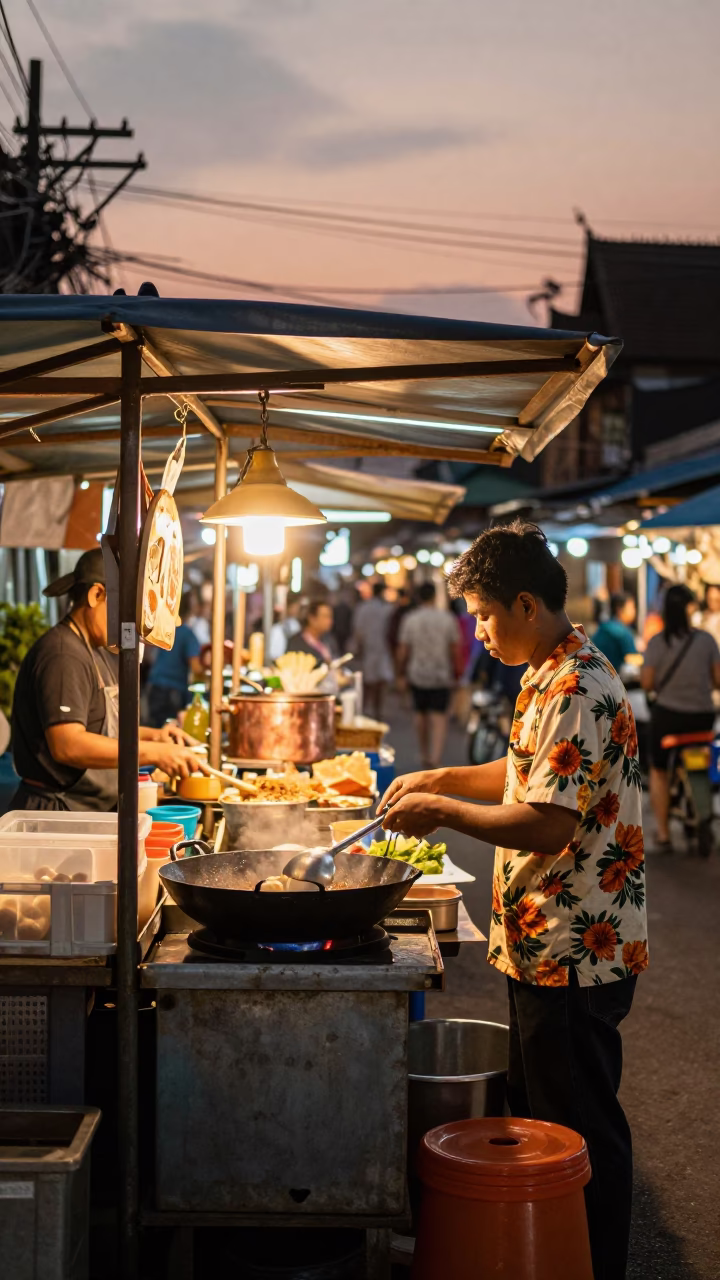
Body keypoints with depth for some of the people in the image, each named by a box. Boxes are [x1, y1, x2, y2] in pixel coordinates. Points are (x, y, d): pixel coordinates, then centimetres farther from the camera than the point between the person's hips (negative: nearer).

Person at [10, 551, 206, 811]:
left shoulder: (96, 653, 16)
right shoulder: (63, 655, -17)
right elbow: (67, 745, -26)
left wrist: (150, 735, 7)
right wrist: (154, 753, -24)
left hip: (89, 809, 10)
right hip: (55, 811, -10)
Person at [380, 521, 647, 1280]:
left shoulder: (576, 690, -23)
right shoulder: (552, 676, 10)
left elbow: (548, 823, -28)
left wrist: (442, 810, -18)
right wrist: (443, 779, 12)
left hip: (575, 953, -11)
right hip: (546, 946, 11)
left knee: (580, 1131, 3)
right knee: (537, 1113, 20)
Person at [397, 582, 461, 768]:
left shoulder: (409, 619, -5)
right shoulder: (448, 618, -4)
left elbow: (402, 651, -4)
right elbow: (455, 649, 0)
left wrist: (401, 671, 10)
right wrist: (455, 671, 13)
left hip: (417, 675, 1)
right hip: (441, 675, -1)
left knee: (421, 714, 17)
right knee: (439, 717, -3)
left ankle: (425, 755, 29)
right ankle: (434, 757, -20)